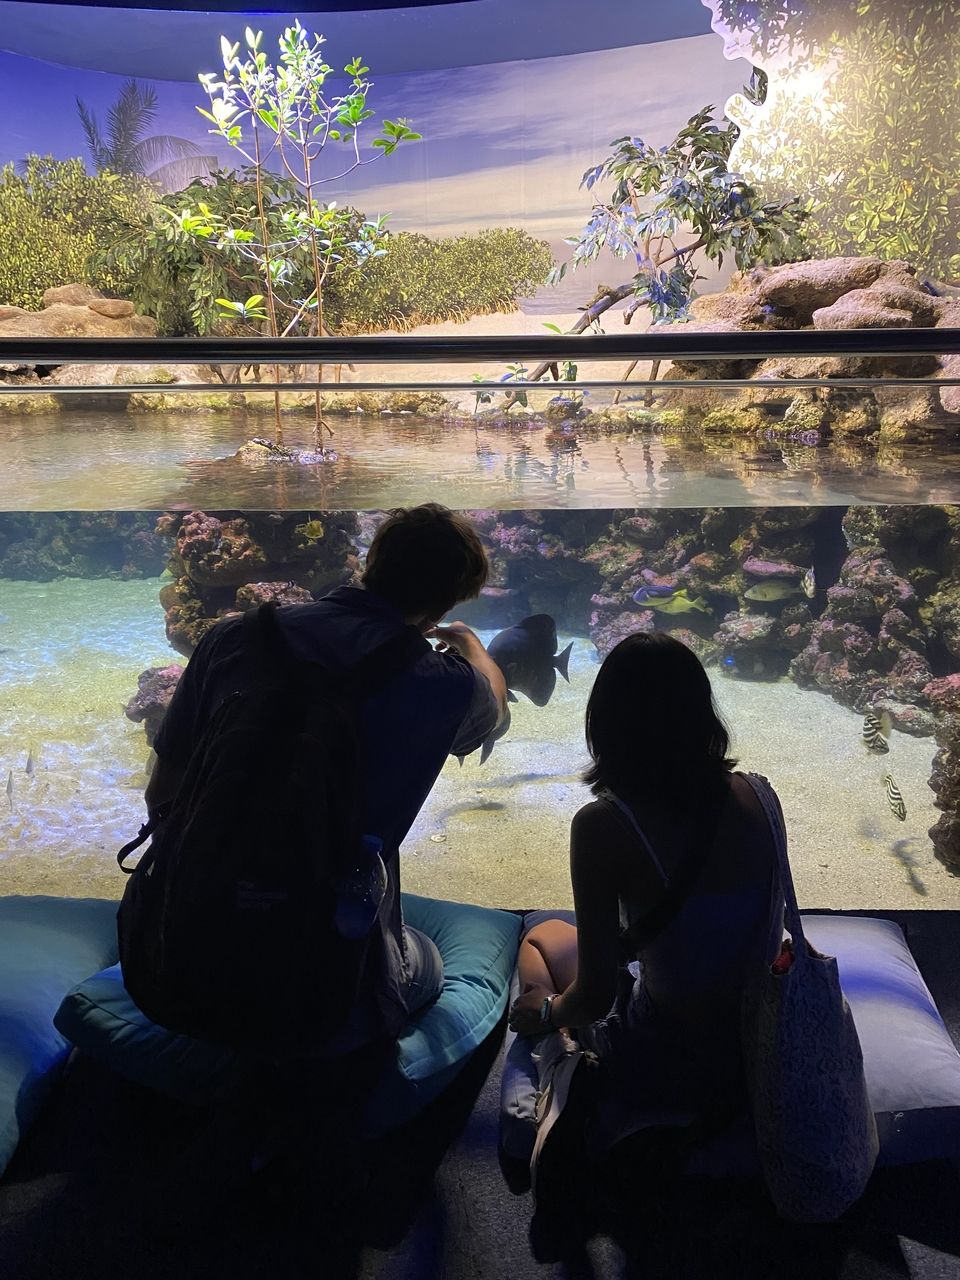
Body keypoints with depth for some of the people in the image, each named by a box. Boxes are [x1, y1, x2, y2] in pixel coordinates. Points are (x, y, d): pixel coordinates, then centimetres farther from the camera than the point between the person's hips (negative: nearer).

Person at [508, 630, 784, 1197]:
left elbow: (595, 995, -19)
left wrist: (547, 1011, 4)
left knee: (542, 938, 22)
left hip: (674, 1066, -5)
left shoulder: (603, 826, -26)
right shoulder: (756, 794, -10)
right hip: (764, 1049, 5)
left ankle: (574, 1074, 16)